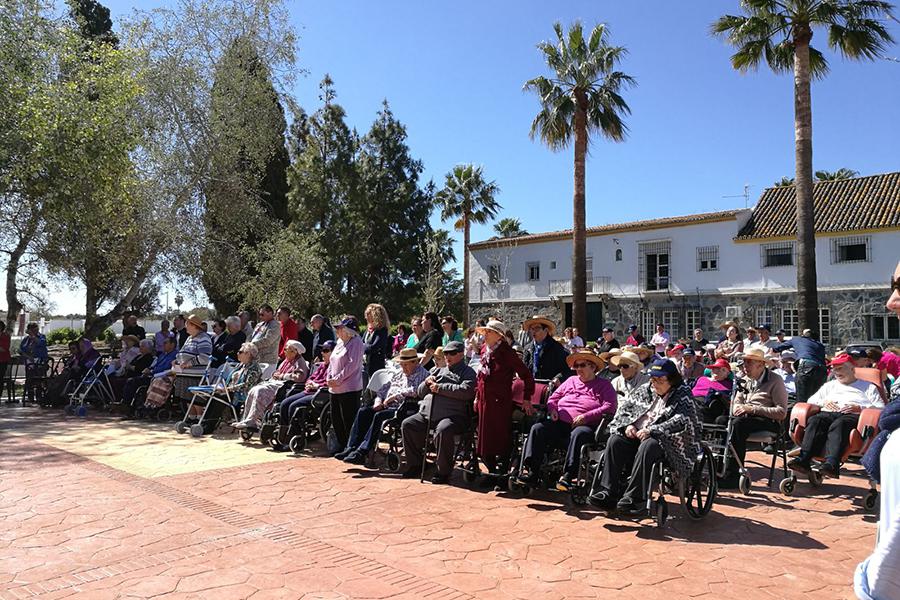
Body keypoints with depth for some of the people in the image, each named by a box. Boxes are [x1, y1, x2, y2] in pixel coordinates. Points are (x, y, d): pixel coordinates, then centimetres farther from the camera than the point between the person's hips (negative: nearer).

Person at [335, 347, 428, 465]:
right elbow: (384, 387, 23)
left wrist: (394, 396, -14)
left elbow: (415, 391, -17)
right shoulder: (397, 373, 24)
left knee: (379, 416, -31)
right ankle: (351, 448, -18)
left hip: (403, 409, -8)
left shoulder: (422, 374, -1)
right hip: (387, 406, 8)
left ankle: (362, 453, -31)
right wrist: (378, 400, 3)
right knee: (363, 411, -14)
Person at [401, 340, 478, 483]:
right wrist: (426, 383, 5)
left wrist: (440, 388, -10)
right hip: (426, 413, 6)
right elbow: (420, 393, 29)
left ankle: (443, 471, -19)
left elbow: (466, 391, -13)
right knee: (407, 424, -11)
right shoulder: (438, 371, 28)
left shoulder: (468, 372, 9)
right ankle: (415, 465, 2)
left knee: (443, 430, -35)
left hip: (452, 415, -6)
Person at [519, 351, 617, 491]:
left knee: (579, 434, -39)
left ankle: (567, 476, -41)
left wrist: (586, 417, -13)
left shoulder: (604, 385, 13)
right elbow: (553, 398, 29)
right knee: (537, 428, -22)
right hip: (560, 424, 4)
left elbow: (609, 407, -2)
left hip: (585, 426, -4)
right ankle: (531, 471, -29)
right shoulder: (571, 381, 29)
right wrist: (552, 409, 5)